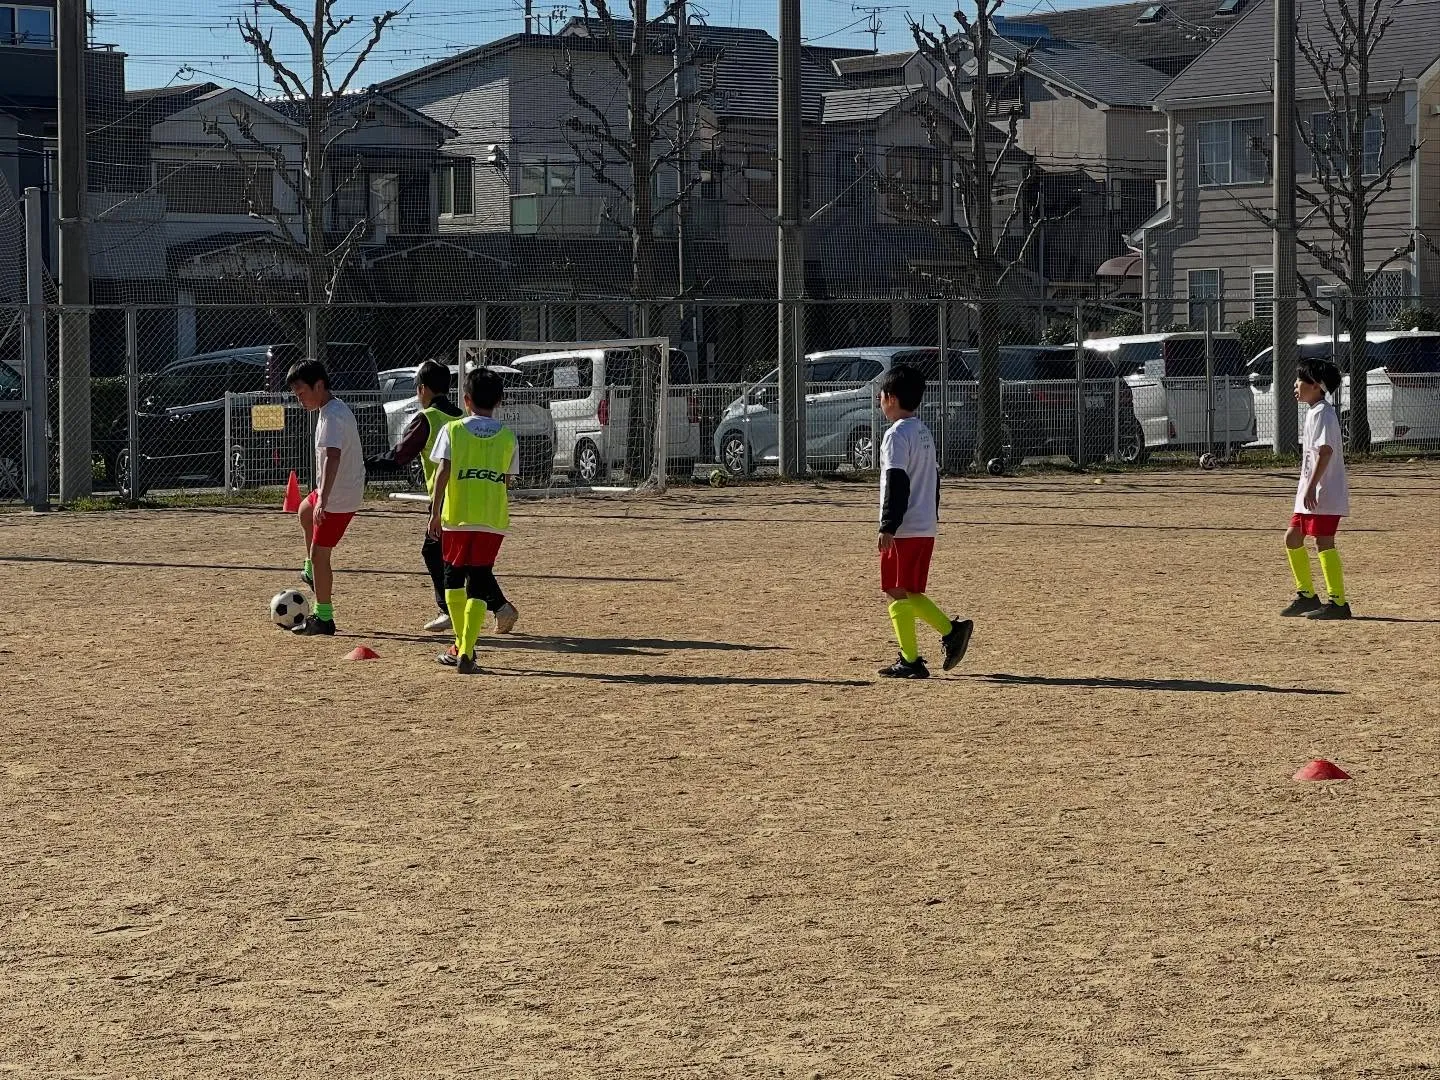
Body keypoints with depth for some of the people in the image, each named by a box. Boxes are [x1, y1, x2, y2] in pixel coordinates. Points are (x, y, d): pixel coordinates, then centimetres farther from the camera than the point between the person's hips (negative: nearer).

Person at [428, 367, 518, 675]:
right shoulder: (508, 437, 5)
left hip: (456, 515, -1)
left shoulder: (452, 430, 0)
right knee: (478, 584, 1)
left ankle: (462, 646, 20)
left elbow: (443, 471, -7)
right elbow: (507, 480, 6)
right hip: (493, 519, 1)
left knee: (454, 576, 18)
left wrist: (435, 512, -6)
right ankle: (466, 652, -11)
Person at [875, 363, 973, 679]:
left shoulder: (897, 435, -14)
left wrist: (888, 527, -20)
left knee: (898, 593, -3)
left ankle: (910, 661, -3)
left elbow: (896, 484, -20)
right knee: (909, 593, 17)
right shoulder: (925, 433, 16)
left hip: (903, 530, -9)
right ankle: (952, 631, 7)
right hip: (926, 528, 9)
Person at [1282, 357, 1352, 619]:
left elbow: (1326, 451, -22)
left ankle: (1338, 602, -12)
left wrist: (1311, 487, -25)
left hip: (1324, 492, -11)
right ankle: (1306, 595, 22)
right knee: (1293, 537, 15)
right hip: (1311, 494, 11)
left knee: (1324, 541, -12)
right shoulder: (1315, 412, 19)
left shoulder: (1321, 413, -13)